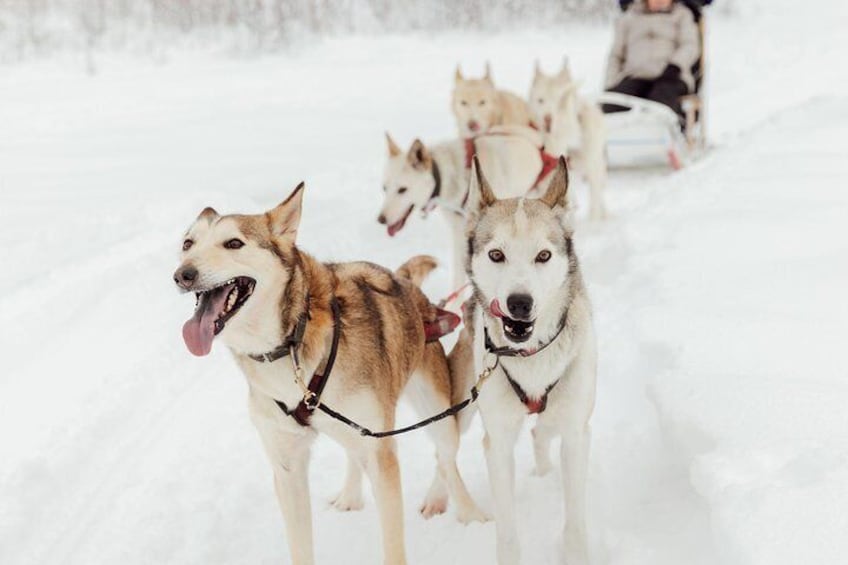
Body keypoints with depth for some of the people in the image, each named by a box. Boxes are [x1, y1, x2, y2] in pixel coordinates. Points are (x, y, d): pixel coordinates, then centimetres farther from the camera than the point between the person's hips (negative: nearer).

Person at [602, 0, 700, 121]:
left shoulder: (682, 14, 21)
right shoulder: (629, 17, 26)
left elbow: (690, 46, 6)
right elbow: (615, 56, 23)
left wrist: (674, 66, -17)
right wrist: (610, 87, 5)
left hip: (670, 78, -2)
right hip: (634, 77, 2)